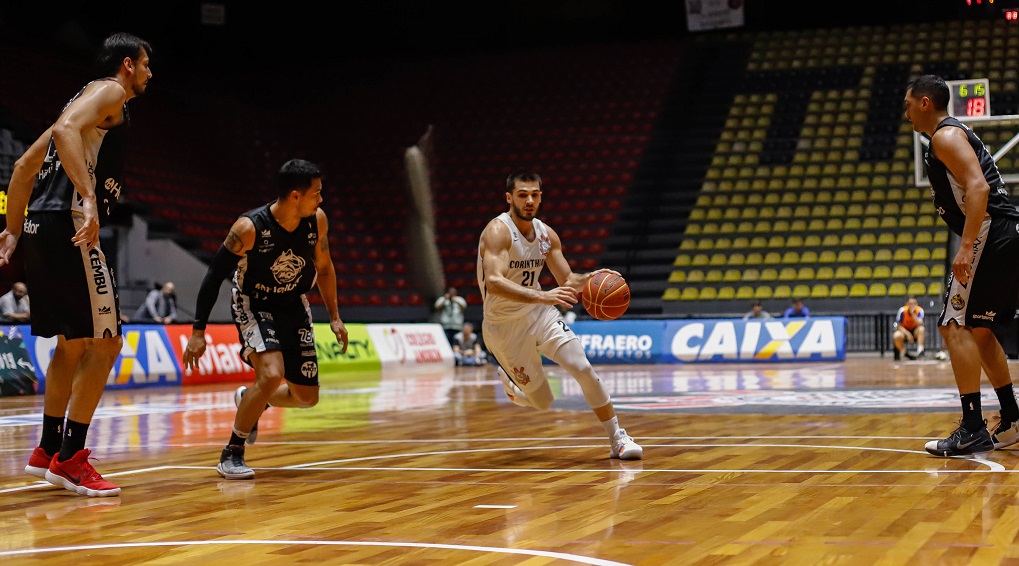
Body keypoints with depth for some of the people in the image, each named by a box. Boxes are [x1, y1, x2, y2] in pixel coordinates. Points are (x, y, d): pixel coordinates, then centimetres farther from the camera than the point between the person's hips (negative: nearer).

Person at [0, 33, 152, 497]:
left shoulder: (88, 98, 26)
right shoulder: (109, 92, -1)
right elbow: (65, 130, -23)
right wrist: (89, 196, -32)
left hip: (40, 230, 10)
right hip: (69, 228, -10)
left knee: (72, 345, 19)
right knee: (104, 343, -6)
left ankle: (47, 451, 25)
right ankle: (69, 460, -5)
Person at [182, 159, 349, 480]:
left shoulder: (317, 220, -13)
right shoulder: (250, 228, -27)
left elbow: (324, 267, 6)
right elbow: (215, 276, -19)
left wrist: (334, 317, 7)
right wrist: (198, 332, -21)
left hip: (294, 306, 5)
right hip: (253, 305, -5)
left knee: (306, 397, 6)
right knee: (271, 375, -29)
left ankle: (249, 400, 36)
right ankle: (231, 454, -12)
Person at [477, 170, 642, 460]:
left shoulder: (547, 234, -1)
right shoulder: (498, 231, -21)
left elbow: (567, 280, 7)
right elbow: (493, 282, -36)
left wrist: (589, 278, -16)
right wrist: (542, 296, -47)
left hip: (540, 315, 5)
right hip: (504, 325, -4)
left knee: (584, 368, -14)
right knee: (542, 402, 1)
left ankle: (618, 439, -1)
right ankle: (507, 378, 36)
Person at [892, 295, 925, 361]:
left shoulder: (920, 310, -16)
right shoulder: (902, 310, -19)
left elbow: (919, 324, -30)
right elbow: (899, 326, -14)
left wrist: (913, 313, -37)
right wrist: (908, 333, -28)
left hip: (915, 331, 1)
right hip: (904, 330, -1)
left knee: (921, 329, -32)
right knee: (896, 336, -34)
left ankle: (920, 350, -29)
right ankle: (903, 353, -8)